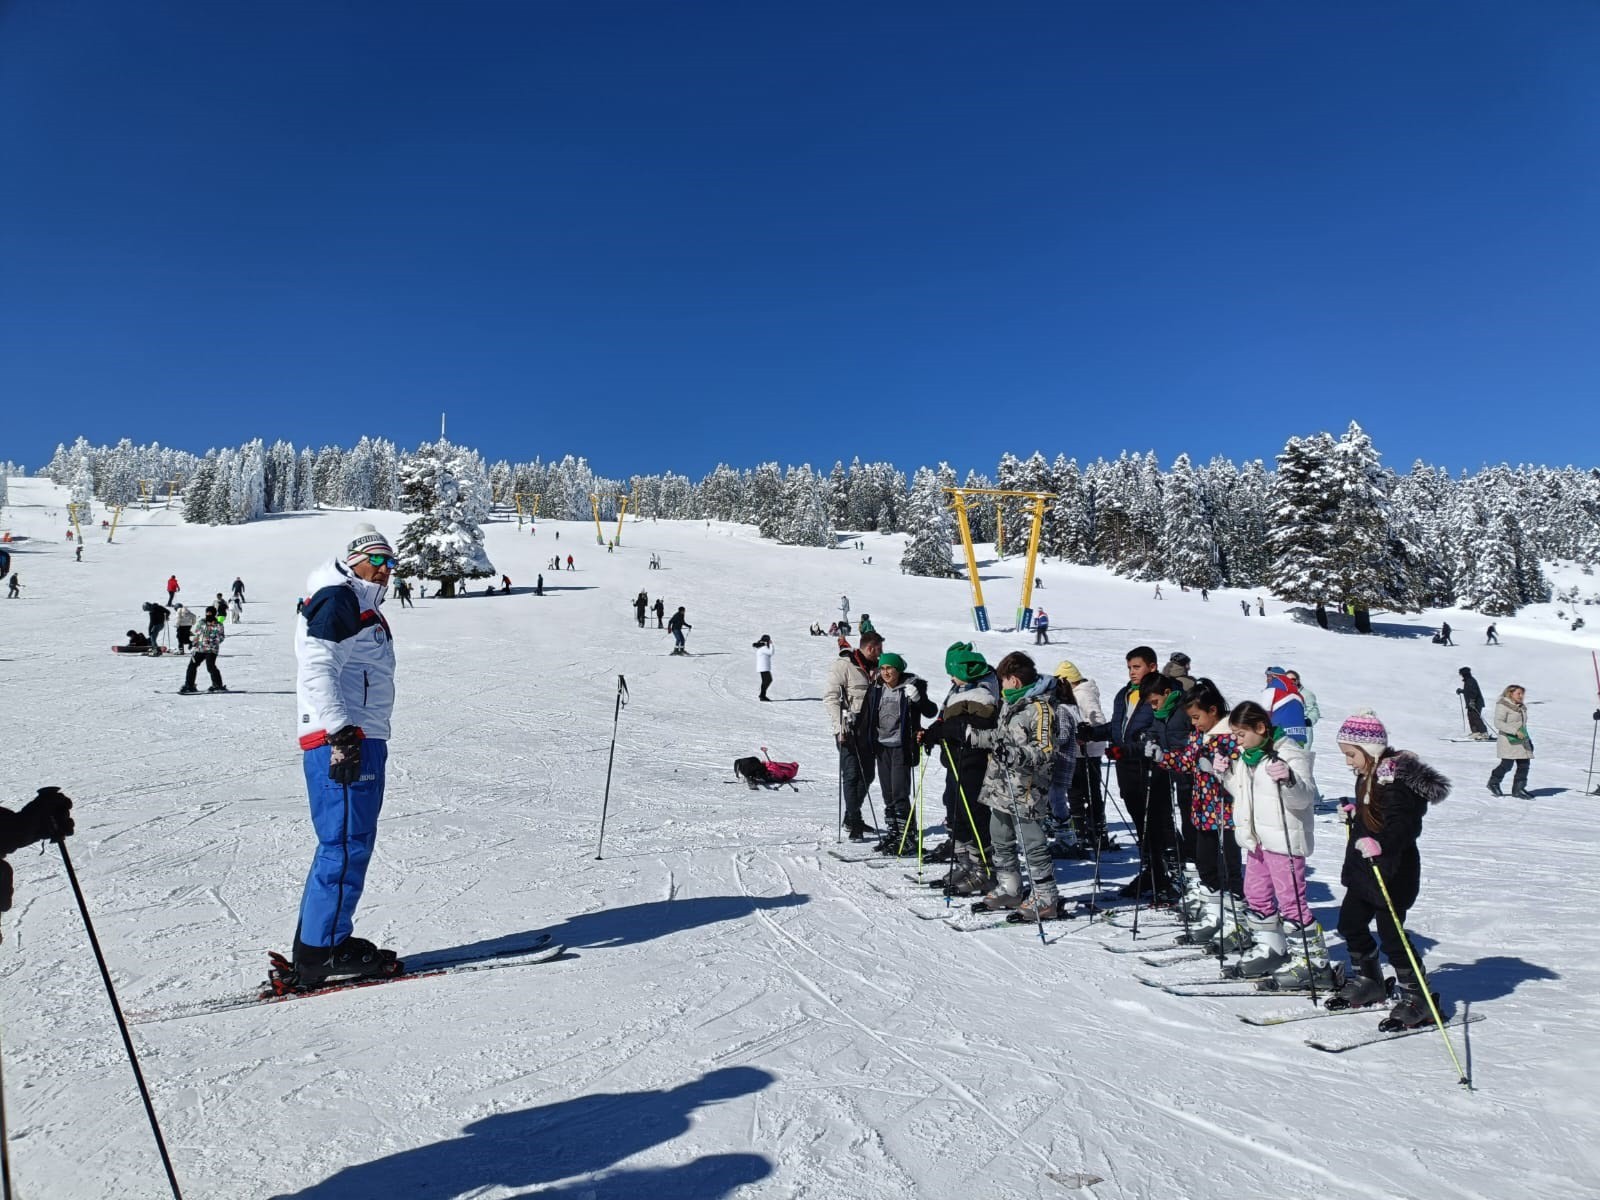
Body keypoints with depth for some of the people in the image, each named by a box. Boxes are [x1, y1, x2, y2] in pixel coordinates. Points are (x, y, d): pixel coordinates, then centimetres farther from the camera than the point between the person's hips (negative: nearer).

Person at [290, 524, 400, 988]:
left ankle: (328, 942, 21)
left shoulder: (362, 607, 25)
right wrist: (342, 733, -25)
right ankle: (321, 954, -2)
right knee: (345, 844, -8)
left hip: (360, 739, 11)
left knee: (354, 843, 13)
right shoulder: (337, 599, -7)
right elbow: (316, 668, -18)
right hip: (341, 741, -11)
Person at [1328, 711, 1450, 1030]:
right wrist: (1353, 814, 24)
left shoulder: (1396, 780, -22)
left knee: (1391, 935, -2)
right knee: (1350, 925, 18)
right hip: (1364, 871, 10)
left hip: (1391, 873, -10)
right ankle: (1369, 983, 35)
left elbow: (1406, 825, -32)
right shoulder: (1369, 776, 8)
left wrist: (1381, 844, -46)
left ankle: (1416, 998, 14)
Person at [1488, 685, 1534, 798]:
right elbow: (1498, 723, -18)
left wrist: (1528, 740, 23)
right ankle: (1493, 783, 10)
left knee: (1524, 764, 2)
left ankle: (1518, 789, 11)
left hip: (1522, 741, 8)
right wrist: (1515, 731, -25)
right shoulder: (1503, 705, -10)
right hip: (1509, 740, -8)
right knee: (1507, 764, -11)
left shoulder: (1522, 707, 16)